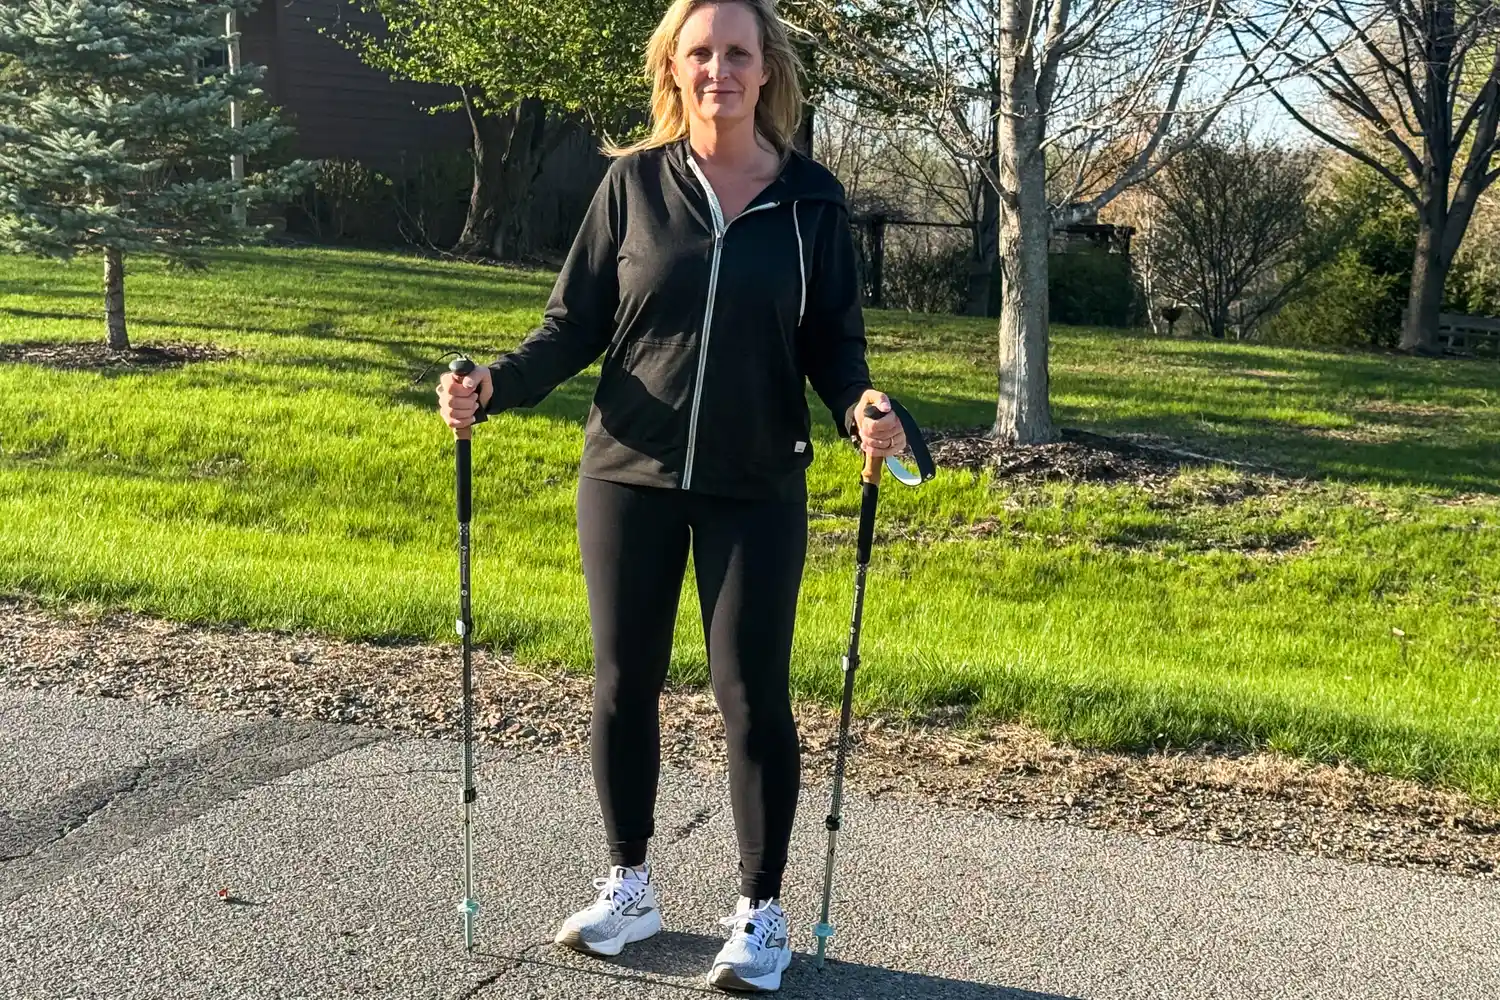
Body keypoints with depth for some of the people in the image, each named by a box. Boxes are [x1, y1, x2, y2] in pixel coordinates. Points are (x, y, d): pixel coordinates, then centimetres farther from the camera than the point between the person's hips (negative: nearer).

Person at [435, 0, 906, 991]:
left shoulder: (813, 198, 0)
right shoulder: (633, 181, 0)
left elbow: (833, 342, 2)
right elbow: (575, 323, 2)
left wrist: (862, 406, -19)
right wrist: (495, 384, -14)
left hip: (756, 491, -1)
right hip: (628, 476, 1)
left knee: (753, 696, 2)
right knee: (624, 685, 10)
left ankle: (761, 912, 20)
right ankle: (629, 886, 30)